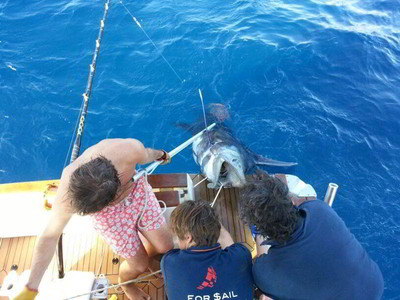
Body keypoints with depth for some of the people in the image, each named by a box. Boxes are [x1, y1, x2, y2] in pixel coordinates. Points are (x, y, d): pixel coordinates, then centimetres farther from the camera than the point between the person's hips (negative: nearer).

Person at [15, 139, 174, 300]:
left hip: (137, 191, 2)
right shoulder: (67, 193, -37)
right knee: (139, 265, 5)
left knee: (165, 246, 7)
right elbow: (50, 237, -24)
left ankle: (149, 262, 45)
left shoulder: (130, 149, -39)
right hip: (109, 213, -1)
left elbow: (145, 154, -14)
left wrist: (161, 154, 8)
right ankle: (125, 282, 42)